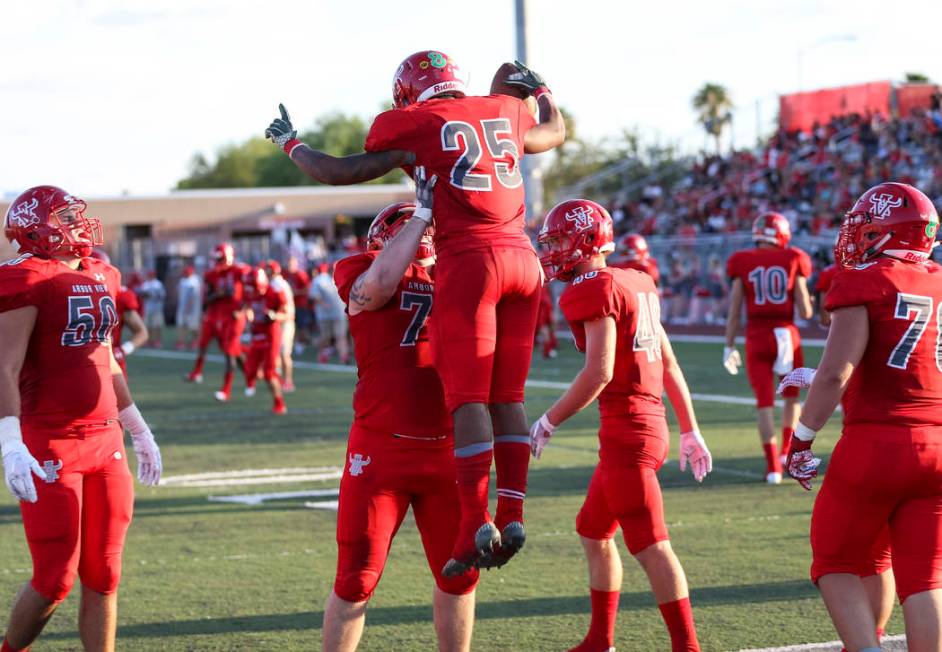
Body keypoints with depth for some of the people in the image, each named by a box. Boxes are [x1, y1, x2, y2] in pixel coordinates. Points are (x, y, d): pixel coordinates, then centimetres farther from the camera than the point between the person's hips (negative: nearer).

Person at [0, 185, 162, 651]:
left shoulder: (99, 278, 14)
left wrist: (139, 431, 27)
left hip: (105, 442, 7)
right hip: (49, 447, -7)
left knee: (102, 578, 7)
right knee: (56, 581, -3)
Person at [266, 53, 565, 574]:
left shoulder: (413, 126, 3)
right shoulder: (505, 113, 18)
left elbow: (339, 172, 7)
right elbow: (555, 131, 39)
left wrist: (291, 144, 25)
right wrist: (538, 90, 57)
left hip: (467, 261, -5)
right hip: (521, 258, 5)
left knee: (468, 398, -6)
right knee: (507, 396, 9)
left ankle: (476, 524, -13)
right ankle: (512, 515, 5)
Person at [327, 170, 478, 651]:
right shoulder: (366, 280, 0)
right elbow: (381, 282, -23)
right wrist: (424, 209, -19)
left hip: (448, 450, 4)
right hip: (381, 449, -4)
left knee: (459, 573, 12)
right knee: (356, 580, -1)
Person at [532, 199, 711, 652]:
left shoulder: (595, 291, -12)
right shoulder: (634, 284, 14)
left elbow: (599, 373, -19)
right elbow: (669, 365, 17)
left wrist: (548, 423, -9)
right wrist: (689, 432, 22)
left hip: (625, 428, -10)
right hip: (649, 423, 10)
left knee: (650, 546, -7)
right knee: (592, 531, 19)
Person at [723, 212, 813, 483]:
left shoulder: (742, 263, 0)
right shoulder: (793, 260, -2)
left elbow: (734, 311, -1)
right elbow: (805, 312, -3)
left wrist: (729, 346, 8)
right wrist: (808, 304, 20)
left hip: (757, 337, 0)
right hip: (786, 334, 0)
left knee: (765, 402, 3)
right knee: (791, 395, 22)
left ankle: (773, 465, -2)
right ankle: (787, 452, 22)